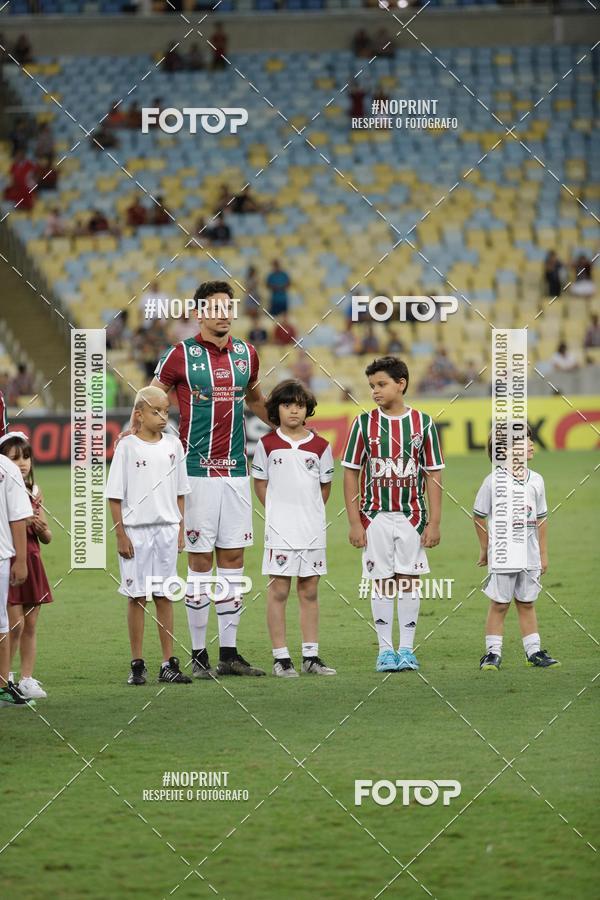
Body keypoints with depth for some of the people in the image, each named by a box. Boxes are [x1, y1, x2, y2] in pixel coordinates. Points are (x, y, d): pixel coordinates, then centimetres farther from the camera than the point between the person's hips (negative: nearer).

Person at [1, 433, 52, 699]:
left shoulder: (35, 492, 10)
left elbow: (47, 538, 15)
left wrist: (42, 528, -6)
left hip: (32, 562, 6)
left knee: (30, 625, 7)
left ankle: (27, 679, 13)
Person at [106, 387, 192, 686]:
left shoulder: (172, 445, 6)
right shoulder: (127, 446, -5)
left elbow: (179, 493, 12)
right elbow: (115, 495, -5)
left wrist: (180, 529, 7)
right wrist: (120, 534, -9)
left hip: (167, 529, 3)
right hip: (135, 529, -3)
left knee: (164, 596, 6)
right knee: (137, 596, 1)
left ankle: (169, 664, 9)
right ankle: (137, 665, 6)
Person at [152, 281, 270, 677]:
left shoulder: (246, 354, 9)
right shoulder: (181, 355, -5)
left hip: (236, 470, 5)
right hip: (198, 470, -4)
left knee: (233, 559, 6)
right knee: (200, 561, -2)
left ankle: (229, 653, 10)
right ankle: (199, 655, 3)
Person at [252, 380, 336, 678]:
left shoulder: (320, 446, 4)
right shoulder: (267, 444, 0)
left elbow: (325, 486, 13)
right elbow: (260, 483, 7)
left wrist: (310, 514, 9)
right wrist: (277, 512, 2)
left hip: (313, 530, 2)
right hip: (279, 530, -2)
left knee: (309, 591, 7)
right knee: (279, 590, -2)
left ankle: (311, 656, 11)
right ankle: (281, 658, 1)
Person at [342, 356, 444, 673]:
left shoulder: (423, 423, 1)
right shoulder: (364, 423, 0)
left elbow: (433, 475, 4)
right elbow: (351, 474, 1)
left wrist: (434, 521, -2)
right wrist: (354, 522, -4)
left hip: (412, 516, 0)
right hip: (375, 515, 0)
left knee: (409, 581, 2)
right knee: (382, 583, 1)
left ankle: (407, 648, 9)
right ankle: (385, 650, 8)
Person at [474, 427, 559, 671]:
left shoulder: (536, 481, 7)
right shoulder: (493, 481, -8)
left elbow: (540, 519, 13)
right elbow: (479, 516, 0)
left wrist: (543, 554, 13)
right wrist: (485, 549, 4)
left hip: (529, 556, 4)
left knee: (527, 604, 11)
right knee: (499, 604, 0)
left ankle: (533, 651, 16)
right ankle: (493, 653, 6)